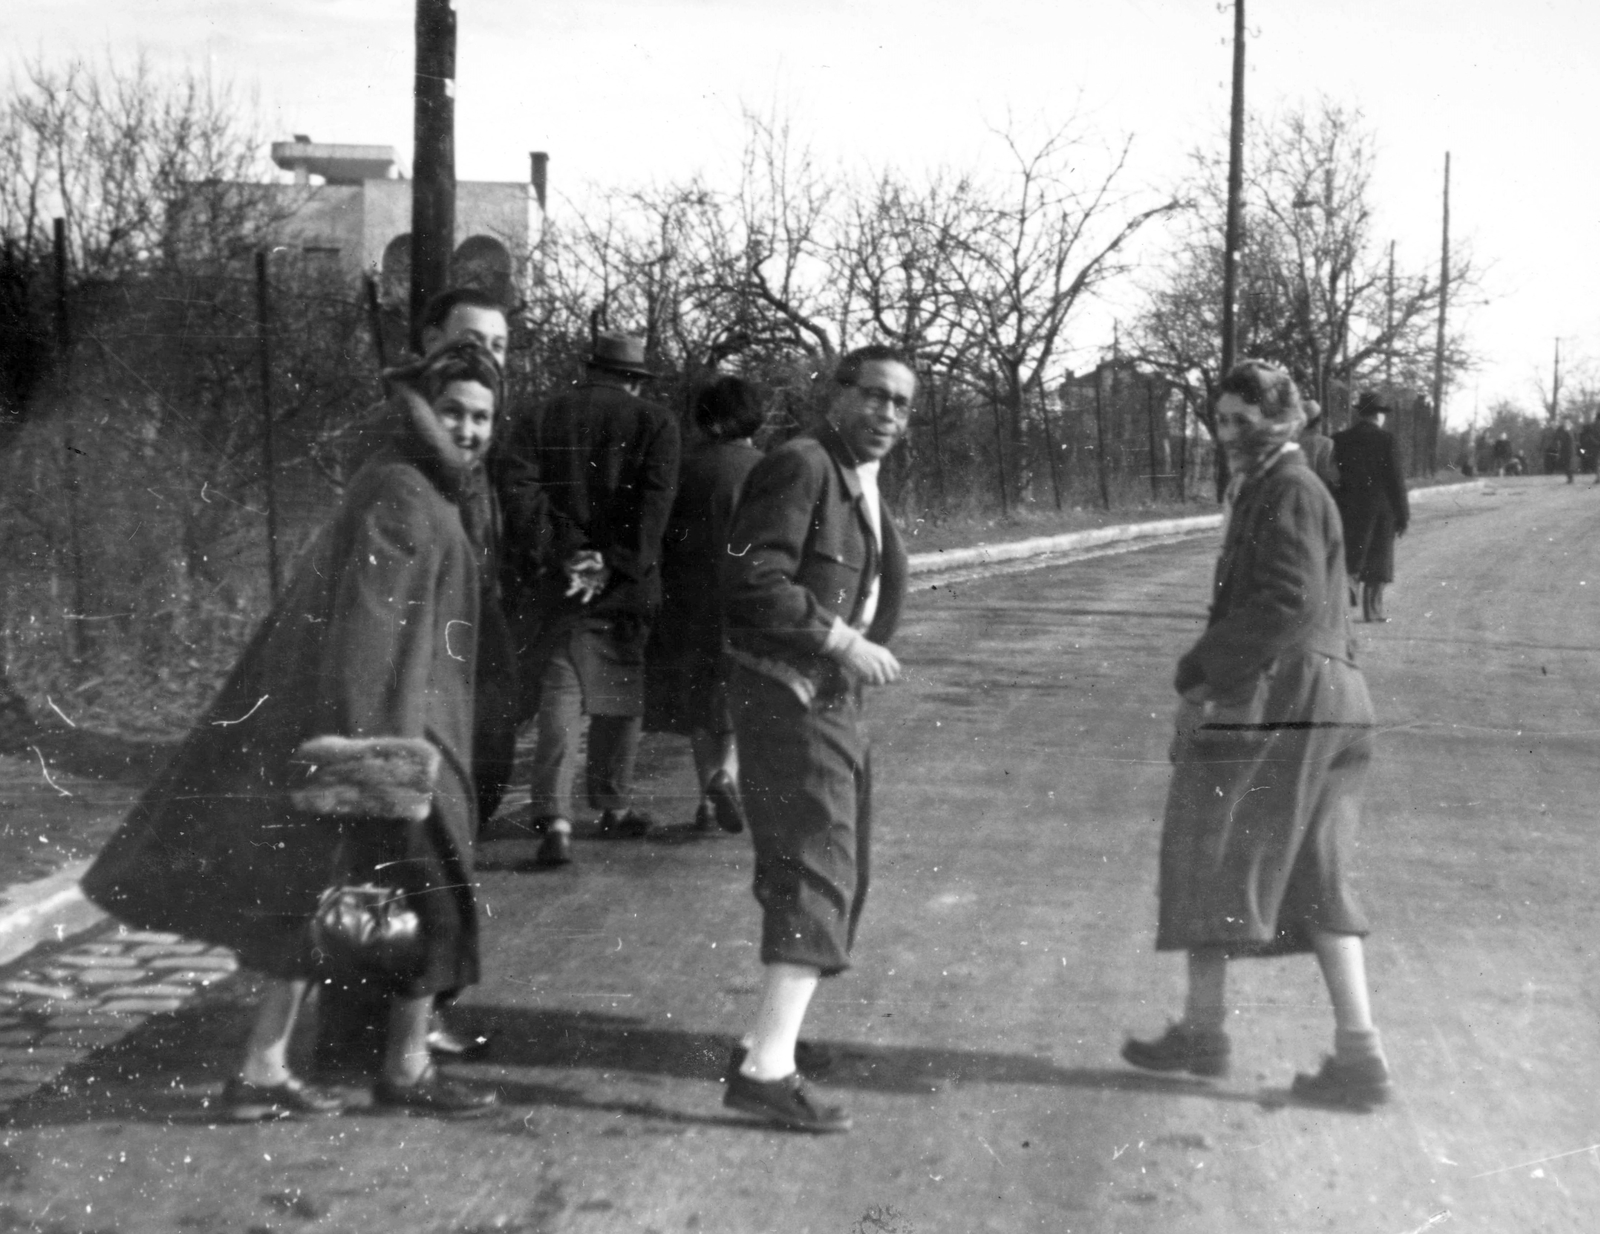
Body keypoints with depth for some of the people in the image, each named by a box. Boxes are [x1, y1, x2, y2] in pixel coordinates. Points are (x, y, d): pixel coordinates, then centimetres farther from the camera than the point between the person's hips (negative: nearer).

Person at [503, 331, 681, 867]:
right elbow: (655, 502, -11)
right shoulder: (655, 423, 1)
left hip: (556, 585, 1)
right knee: (621, 698, 14)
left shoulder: (538, 421, 6)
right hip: (626, 585, 0)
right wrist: (614, 565, -14)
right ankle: (614, 806, 24)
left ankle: (553, 819, -12)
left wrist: (565, 558, -7)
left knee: (558, 699, 0)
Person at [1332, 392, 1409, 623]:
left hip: (1348, 509, 2)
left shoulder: (1339, 440, 1)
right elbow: (1395, 480, -7)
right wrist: (1403, 515, -1)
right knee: (1377, 560, 8)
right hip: (1381, 508, -2)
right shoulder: (1386, 441, -7)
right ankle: (1372, 609, 10)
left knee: (1350, 558, 9)